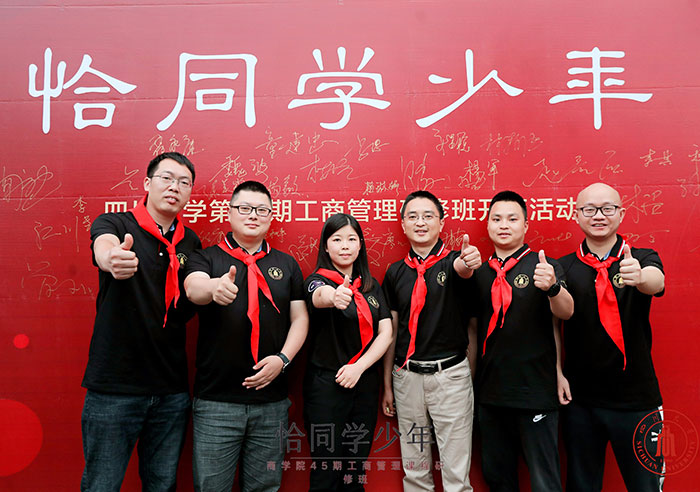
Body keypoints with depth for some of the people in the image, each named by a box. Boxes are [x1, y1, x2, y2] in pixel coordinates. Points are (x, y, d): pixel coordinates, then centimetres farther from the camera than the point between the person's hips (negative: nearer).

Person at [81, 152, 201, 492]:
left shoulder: (191, 242, 8)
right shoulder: (114, 224, -4)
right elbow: (104, 249, -29)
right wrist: (113, 258, -52)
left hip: (171, 390, 4)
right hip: (114, 387, -4)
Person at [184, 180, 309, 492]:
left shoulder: (287, 264, 10)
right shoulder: (207, 258, 2)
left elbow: (300, 318, 8)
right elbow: (193, 288, -19)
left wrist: (282, 358, -8)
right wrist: (215, 287, -43)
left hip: (271, 400, 3)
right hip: (216, 400, -2)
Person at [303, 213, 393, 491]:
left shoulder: (372, 286, 9)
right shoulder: (318, 279, -6)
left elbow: (386, 333, 3)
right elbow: (319, 296, -31)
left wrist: (360, 366, -12)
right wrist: (333, 296, -55)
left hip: (365, 383, 4)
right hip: (326, 385, -4)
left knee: (356, 468, 14)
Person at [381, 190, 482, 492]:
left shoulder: (452, 261, -2)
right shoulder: (396, 271, 6)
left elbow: (461, 269, -29)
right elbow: (392, 331, 10)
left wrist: (468, 262, -53)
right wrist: (387, 385, 9)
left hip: (450, 374, -3)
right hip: (407, 376, 3)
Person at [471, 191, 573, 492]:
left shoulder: (542, 266, -5)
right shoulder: (480, 272, 8)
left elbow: (566, 312, -20)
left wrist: (552, 286, -41)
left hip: (535, 391, -4)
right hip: (490, 392, 5)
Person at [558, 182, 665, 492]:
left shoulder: (642, 259, -2)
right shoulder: (564, 267, 0)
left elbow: (655, 282, -24)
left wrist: (639, 276, -45)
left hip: (636, 398, -1)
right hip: (579, 399, 1)